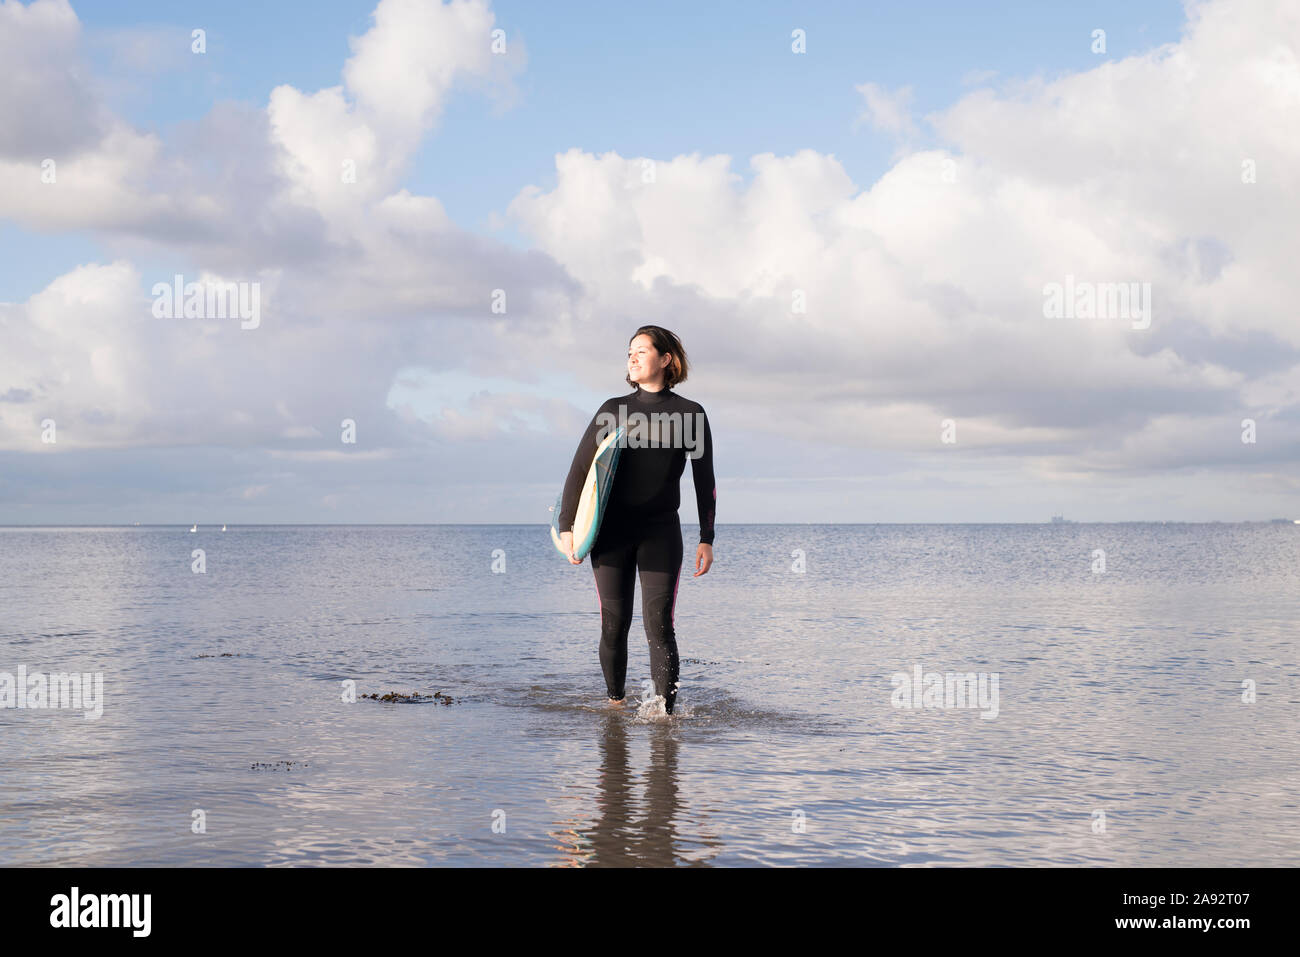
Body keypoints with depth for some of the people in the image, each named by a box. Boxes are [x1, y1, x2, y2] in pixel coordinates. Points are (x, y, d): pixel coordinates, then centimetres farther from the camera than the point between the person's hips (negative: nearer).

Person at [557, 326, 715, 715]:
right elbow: (579, 470, 5)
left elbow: (705, 481, 6)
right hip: (612, 531, 1)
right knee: (614, 624, 2)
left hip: (661, 532, -1)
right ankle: (614, 701, 20)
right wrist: (566, 527, -3)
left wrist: (707, 539, -1)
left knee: (659, 625, -10)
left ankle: (666, 713, -10)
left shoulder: (689, 414, 4)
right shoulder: (613, 410, 7)